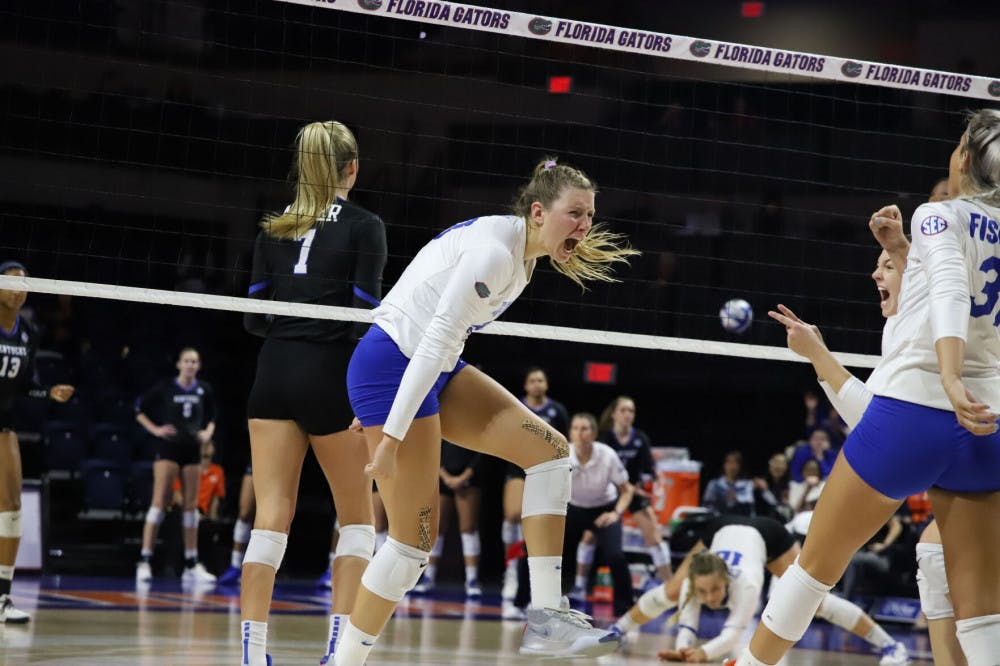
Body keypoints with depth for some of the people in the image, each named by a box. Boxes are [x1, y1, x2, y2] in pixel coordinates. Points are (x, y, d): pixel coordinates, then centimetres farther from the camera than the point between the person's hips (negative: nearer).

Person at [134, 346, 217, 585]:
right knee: (160, 501, -12)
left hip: (192, 450, 4)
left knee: (191, 505, 6)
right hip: (168, 449, -4)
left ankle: (191, 565, 11)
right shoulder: (165, 388, -4)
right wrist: (155, 430, -8)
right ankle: (144, 561, -14)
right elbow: (140, 411, 4)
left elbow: (211, 418, 19)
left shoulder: (204, 390, 6)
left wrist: (208, 433, -1)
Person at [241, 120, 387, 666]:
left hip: (274, 376, 4)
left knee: (270, 518, 1)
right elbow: (364, 314, -10)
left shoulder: (272, 230, 9)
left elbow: (253, 318, 8)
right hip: (330, 377, -3)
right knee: (357, 517, 10)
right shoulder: (364, 227, -3)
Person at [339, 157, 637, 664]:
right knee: (415, 538, -9)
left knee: (548, 448, 0)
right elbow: (435, 338, -26)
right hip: (391, 366, -10)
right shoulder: (495, 251, -21)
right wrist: (392, 434, -27)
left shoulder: (522, 255, 10)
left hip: (432, 370, 10)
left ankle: (545, 617, -4)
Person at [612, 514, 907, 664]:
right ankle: (619, 630, 28)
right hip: (722, 530, 3)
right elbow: (687, 620, -40)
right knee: (670, 593, 4)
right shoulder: (693, 582, -38)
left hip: (764, 534, -3)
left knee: (813, 599, -12)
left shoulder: (747, 582, -46)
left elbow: (733, 632, -54)